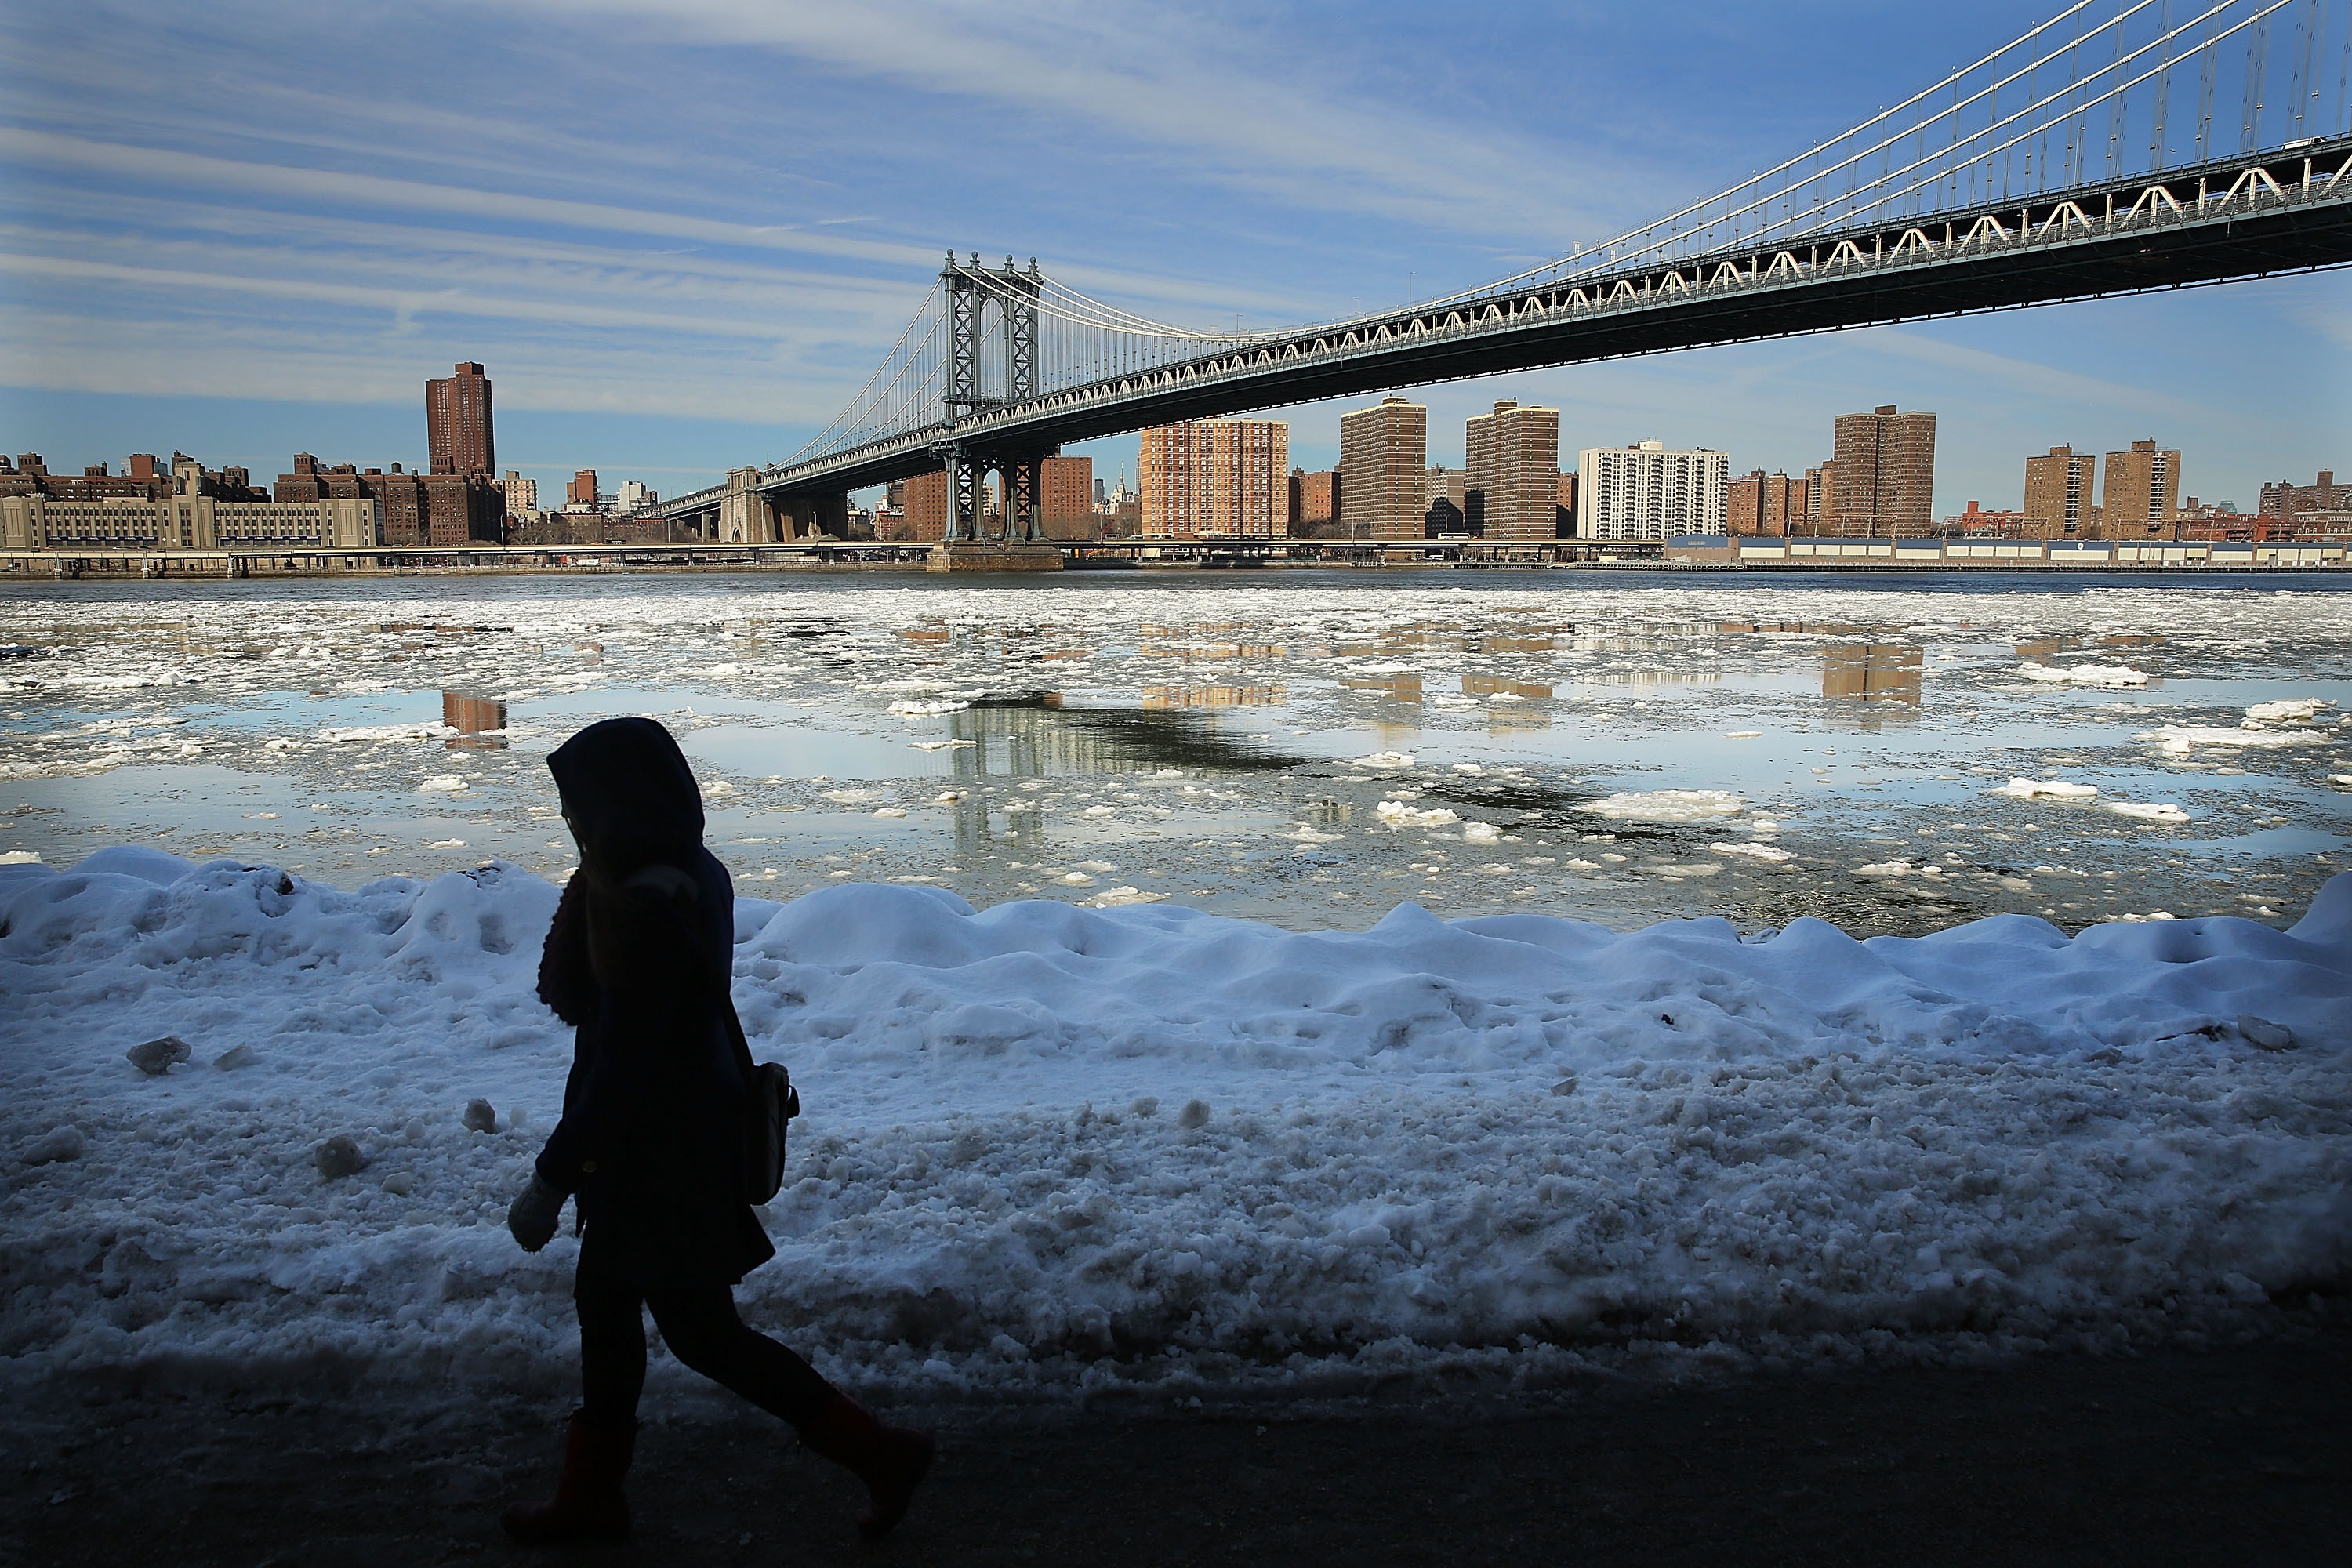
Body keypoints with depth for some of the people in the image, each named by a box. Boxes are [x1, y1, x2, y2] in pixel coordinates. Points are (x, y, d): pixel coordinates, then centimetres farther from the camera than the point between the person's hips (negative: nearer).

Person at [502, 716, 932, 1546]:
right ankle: (590, 1495, 40)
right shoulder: (695, 876, 0)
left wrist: (549, 1181, -18)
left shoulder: (641, 911, -29)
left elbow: (619, 1067, -27)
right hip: (697, 1125, 9)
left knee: (700, 1330, 6)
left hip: (659, 1150, -9)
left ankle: (879, 1451, 14)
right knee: (604, 1299, 22)